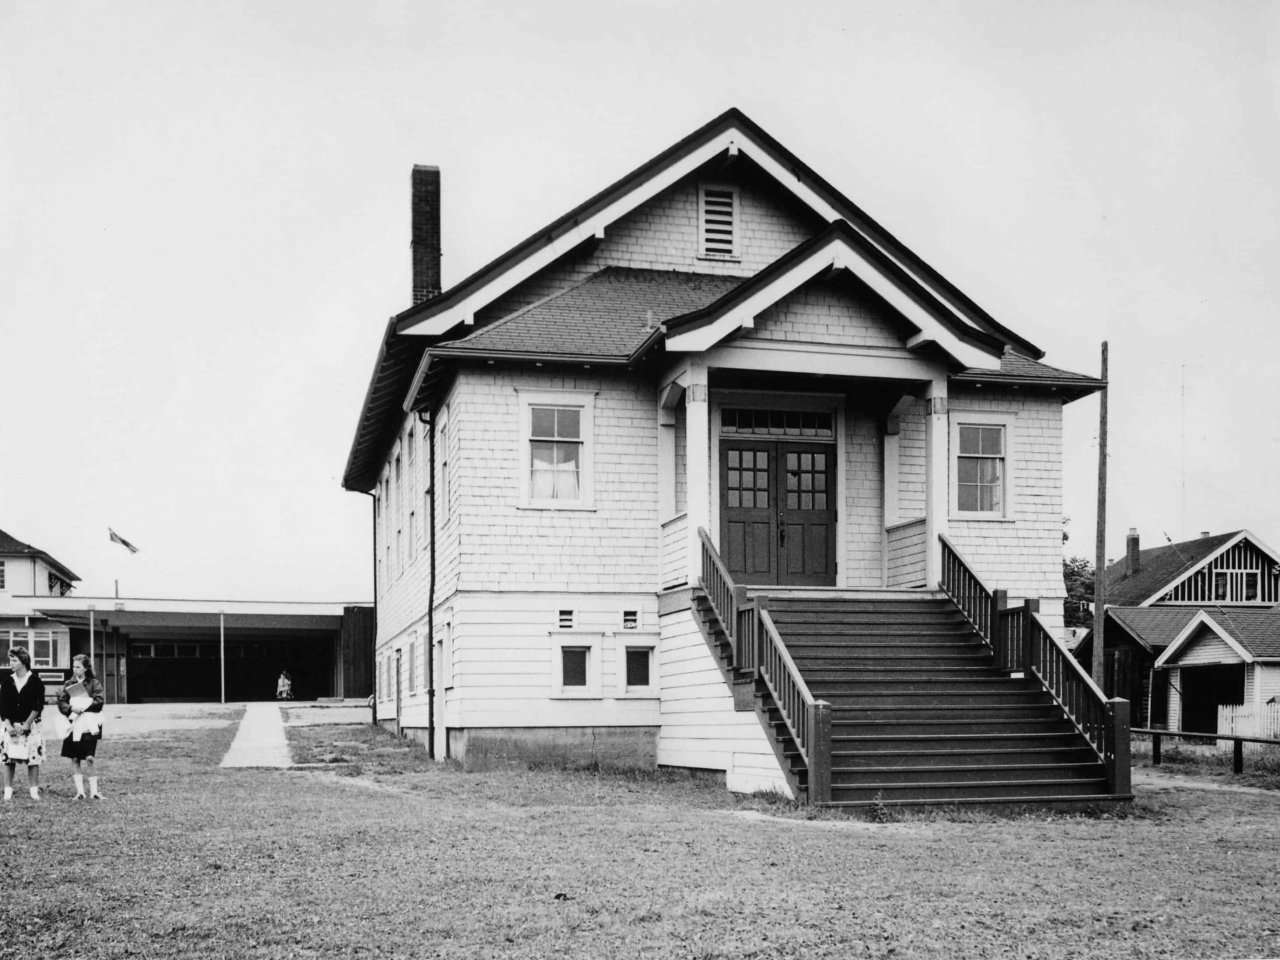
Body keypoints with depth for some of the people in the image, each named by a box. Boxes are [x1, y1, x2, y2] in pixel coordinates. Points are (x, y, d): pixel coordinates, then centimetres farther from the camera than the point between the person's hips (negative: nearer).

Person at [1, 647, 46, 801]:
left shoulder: (35, 681, -1)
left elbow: (38, 706, -5)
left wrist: (26, 724, -12)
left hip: (30, 725, -3)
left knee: (33, 758, -4)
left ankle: (34, 791, 2)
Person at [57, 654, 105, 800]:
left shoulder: (94, 683, 3)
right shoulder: (69, 685, 12)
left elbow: (98, 702, -6)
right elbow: (61, 702, 3)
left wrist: (83, 707, -16)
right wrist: (71, 709, -14)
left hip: (88, 726, -4)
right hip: (73, 726, 4)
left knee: (86, 762, -10)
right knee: (74, 760, 3)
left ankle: (93, 791, -4)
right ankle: (80, 791, 9)